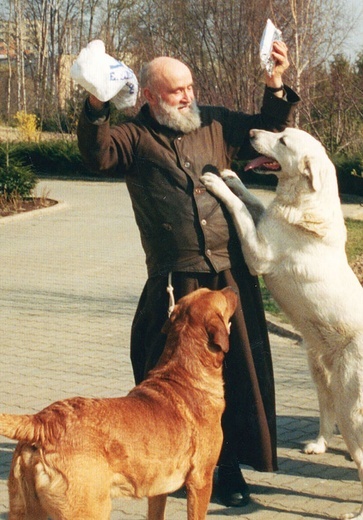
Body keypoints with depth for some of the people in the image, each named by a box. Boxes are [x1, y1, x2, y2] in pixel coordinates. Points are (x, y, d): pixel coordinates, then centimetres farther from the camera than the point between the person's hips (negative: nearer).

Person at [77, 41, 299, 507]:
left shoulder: (216, 125, 14)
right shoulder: (135, 137, 3)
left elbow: (269, 132, 22)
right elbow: (98, 155, -15)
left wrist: (276, 85, 8)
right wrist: (96, 105, -28)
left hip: (230, 277, 3)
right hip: (174, 284, -3)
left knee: (237, 369, 5)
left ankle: (229, 465, 18)